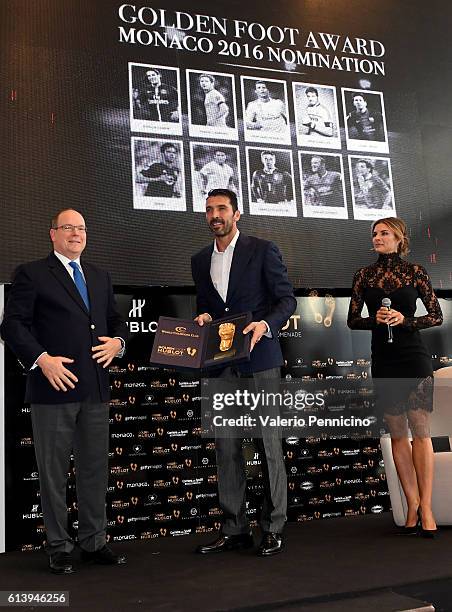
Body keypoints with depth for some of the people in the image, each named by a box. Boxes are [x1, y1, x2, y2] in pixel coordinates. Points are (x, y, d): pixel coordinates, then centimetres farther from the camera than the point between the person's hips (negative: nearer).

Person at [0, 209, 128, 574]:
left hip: (95, 388, 6)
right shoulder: (32, 274, 0)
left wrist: (117, 341, 2)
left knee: (96, 468, 12)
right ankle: (59, 547, 18)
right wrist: (42, 359, -18)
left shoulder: (100, 277, 18)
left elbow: (115, 320, 24)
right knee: (54, 471, 5)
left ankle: (94, 542, 25)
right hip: (55, 386, -5)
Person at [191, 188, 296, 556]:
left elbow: (287, 299, -2)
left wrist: (265, 324, -19)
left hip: (259, 359, -5)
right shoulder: (200, 260, 17)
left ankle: (273, 529, 7)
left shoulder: (263, 250, 1)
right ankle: (235, 530, 14)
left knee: (269, 443, -2)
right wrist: (204, 317, 2)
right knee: (226, 447, 6)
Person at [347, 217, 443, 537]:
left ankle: (426, 507, 1)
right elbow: (352, 320, 8)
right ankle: (413, 505, 11)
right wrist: (375, 319, -11)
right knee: (397, 433, 5)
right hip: (383, 359, 3)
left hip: (414, 357, -2)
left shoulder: (414, 271, 1)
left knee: (420, 429, -5)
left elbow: (437, 315, 2)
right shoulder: (364, 275, 7)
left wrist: (404, 319, -13)